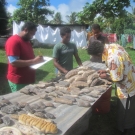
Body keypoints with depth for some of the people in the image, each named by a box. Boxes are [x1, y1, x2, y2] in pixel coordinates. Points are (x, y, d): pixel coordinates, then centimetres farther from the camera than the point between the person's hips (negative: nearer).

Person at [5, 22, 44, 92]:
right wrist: (34, 61, -23)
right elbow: (13, 62, -23)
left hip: (29, 79, 8)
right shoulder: (13, 41, -15)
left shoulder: (27, 41, 14)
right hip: (18, 81, -8)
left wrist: (37, 60, 3)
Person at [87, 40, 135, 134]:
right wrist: (107, 70, 4)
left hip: (127, 87, -9)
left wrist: (107, 76, -9)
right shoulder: (113, 46, -8)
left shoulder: (112, 59, -37)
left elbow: (118, 79, -26)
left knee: (125, 113, 14)